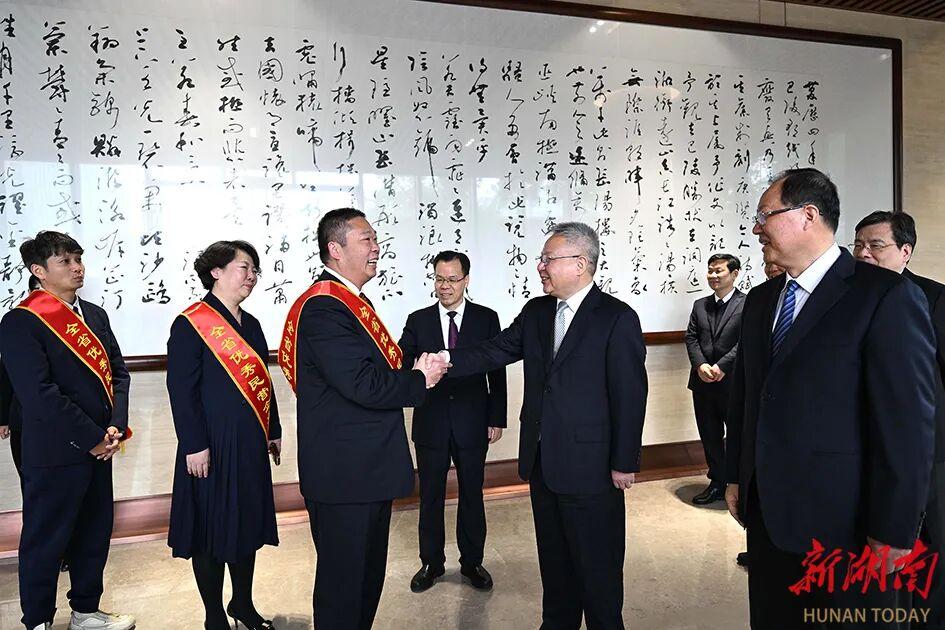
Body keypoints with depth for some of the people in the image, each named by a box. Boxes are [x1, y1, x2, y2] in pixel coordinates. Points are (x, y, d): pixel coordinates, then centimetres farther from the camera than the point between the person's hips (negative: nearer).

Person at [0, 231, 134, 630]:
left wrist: (115, 426, -4)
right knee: (45, 541, 9)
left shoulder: (95, 315, 11)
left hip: (98, 447, 7)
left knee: (95, 534, 17)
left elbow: (118, 373, 9)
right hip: (54, 452, -7)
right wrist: (92, 438, -16)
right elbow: (39, 393, -18)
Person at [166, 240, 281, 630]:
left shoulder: (250, 324, 12)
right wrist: (194, 446, -17)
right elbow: (181, 389, -14)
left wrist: (273, 431, 15)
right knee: (212, 528, 6)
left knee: (250, 523, 16)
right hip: (213, 445, -7)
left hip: (251, 443, 7)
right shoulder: (190, 324, -10)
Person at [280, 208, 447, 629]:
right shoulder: (322, 307, -20)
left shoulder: (352, 302, 13)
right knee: (343, 581, 7)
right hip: (343, 473, -10)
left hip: (369, 467, 10)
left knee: (368, 574, 24)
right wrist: (420, 381, -13)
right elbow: (363, 385, -28)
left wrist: (414, 371, -4)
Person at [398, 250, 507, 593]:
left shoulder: (487, 318, -1)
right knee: (430, 497, 12)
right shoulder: (418, 320, 1)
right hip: (431, 423, 1)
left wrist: (497, 419, -2)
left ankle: (472, 562, 32)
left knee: (472, 495, 14)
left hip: (473, 424, 0)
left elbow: (497, 372, 0)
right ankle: (431, 562, 31)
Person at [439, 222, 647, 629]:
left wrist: (624, 464, -12)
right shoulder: (536, 312, 5)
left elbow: (630, 396, -13)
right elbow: (497, 351, -1)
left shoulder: (617, 318, -13)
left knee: (597, 565, 11)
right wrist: (449, 360, -18)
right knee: (553, 558, 22)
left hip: (590, 468, -6)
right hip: (542, 462, 6)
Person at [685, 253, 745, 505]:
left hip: (733, 383, -5)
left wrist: (721, 366, -19)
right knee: (710, 437, 14)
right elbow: (691, 338, 5)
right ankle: (718, 483, 29)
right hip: (703, 382, 5)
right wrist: (701, 365, -11)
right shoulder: (700, 305, 11)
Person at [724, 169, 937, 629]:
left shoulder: (887, 296, -12)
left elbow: (907, 422, -15)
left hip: (843, 522, -6)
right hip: (766, 512, 6)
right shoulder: (760, 299, 8)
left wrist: (893, 532, -14)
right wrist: (735, 475, 13)